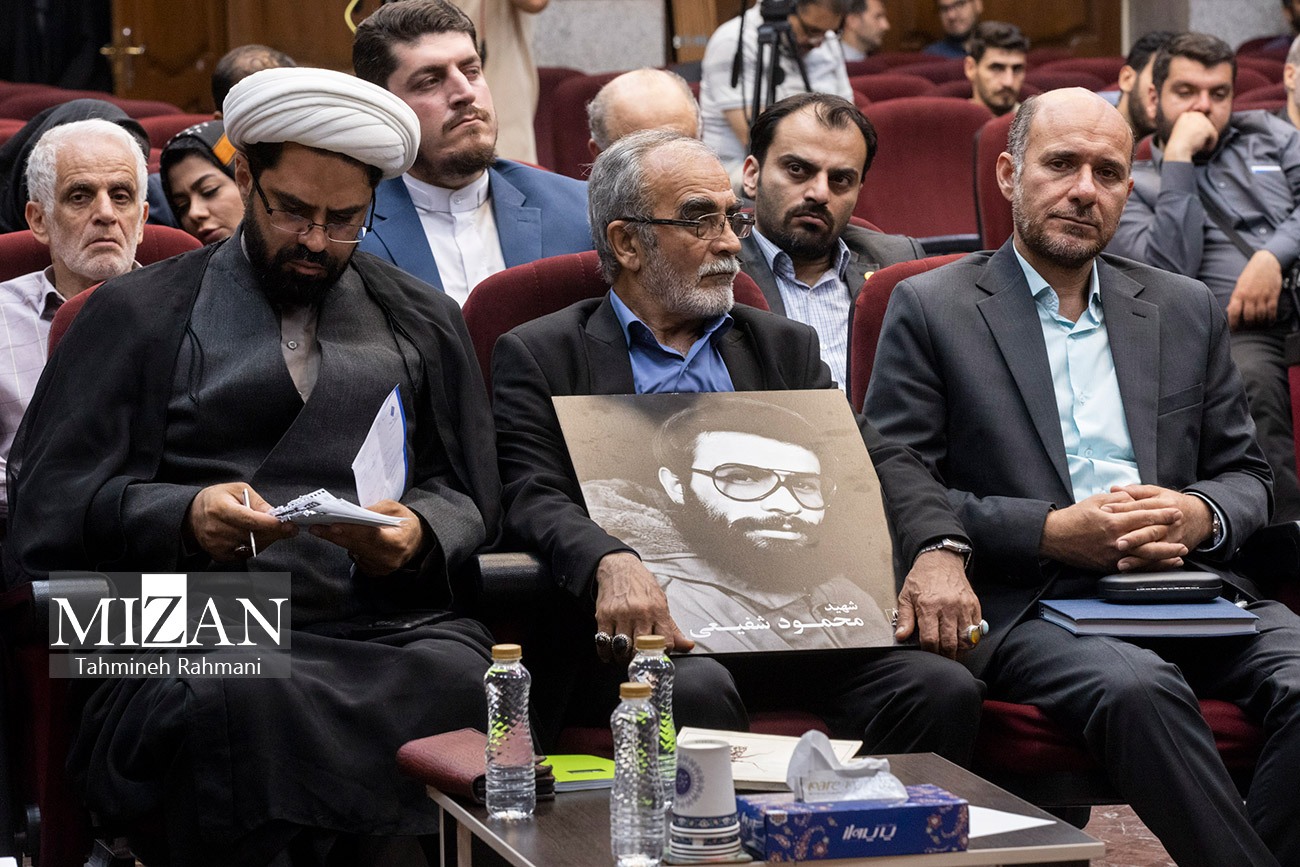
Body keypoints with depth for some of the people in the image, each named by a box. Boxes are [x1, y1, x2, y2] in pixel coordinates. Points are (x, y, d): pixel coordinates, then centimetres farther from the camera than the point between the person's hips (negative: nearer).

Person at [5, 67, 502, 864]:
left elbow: (474, 500, 21)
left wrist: (418, 532, -3)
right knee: (242, 708, -39)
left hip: (388, 625, 2)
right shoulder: (138, 314, 16)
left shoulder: (426, 326, 25)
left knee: (468, 682, -34)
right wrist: (185, 517, -11)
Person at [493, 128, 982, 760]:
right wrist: (611, 564, -27)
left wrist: (937, 551, -11)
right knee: (695, 691, -37)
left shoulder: (783, 346, 23)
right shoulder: (540, 357, 10)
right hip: (652, 628, -4)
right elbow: (535, 501, -4)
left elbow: (877, 461, 12)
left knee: (943, 689, -23)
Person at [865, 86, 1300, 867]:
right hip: (1026, 604, -4)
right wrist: (1050, 532, -12)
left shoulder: (1187, 310, 20)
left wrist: (1199, 516, -4)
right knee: (1137, 686, -36)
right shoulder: (931, 310, 7)